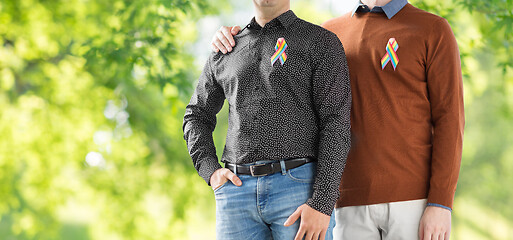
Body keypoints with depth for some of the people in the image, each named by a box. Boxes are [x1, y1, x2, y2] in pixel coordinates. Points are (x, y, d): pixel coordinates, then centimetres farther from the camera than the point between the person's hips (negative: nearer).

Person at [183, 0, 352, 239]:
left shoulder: (322, 42, 4)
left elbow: (336, 126, -5)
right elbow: (197, 116, 29)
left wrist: (322, 204, -16)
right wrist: (211, 172, 8)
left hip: (300, 189, -4)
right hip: (237, 190, 4)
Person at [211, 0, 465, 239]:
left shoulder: (434, 30, 1)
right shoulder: (334, 33, 15)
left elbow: (449, 121, -5)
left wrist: (441, 205, -14)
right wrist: (231, 38, 7)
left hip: (414, 198, -4)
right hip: (354, 202, 4)